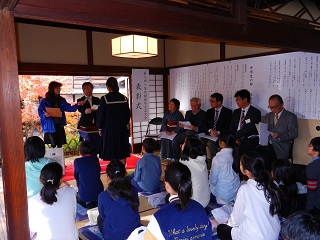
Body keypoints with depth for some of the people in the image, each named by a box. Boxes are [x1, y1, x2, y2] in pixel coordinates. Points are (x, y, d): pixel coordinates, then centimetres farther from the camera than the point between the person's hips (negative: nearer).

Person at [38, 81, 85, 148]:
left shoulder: (62, 100, 7)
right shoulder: (45, 101, -5)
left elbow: (69, 108, 3)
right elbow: (40, 112, -2)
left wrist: (77, 105, -12)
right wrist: (44, 115, -22)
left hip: (59, 125, 4)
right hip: (50, 126, -4)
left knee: (60, 144, 8)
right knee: (53, 145, -1)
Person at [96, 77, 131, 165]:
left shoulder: (104, 99, -10)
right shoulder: (124, 98, 0)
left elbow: (100, 115, -5)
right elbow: (128, 114, 7)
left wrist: (100, 128, 6)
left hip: (109, 129, -3)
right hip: (122, 128, 3)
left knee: (111, 152, 5)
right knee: (122, 153, 11)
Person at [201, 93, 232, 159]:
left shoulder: (228, 112, 3)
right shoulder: (209, 111, 17)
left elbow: (228, 127, -6)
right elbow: (205, 125, 11)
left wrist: (218, 132, -19)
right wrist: (210, 130, -10)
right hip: (209, 135, 4)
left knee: (210, 143, -33)